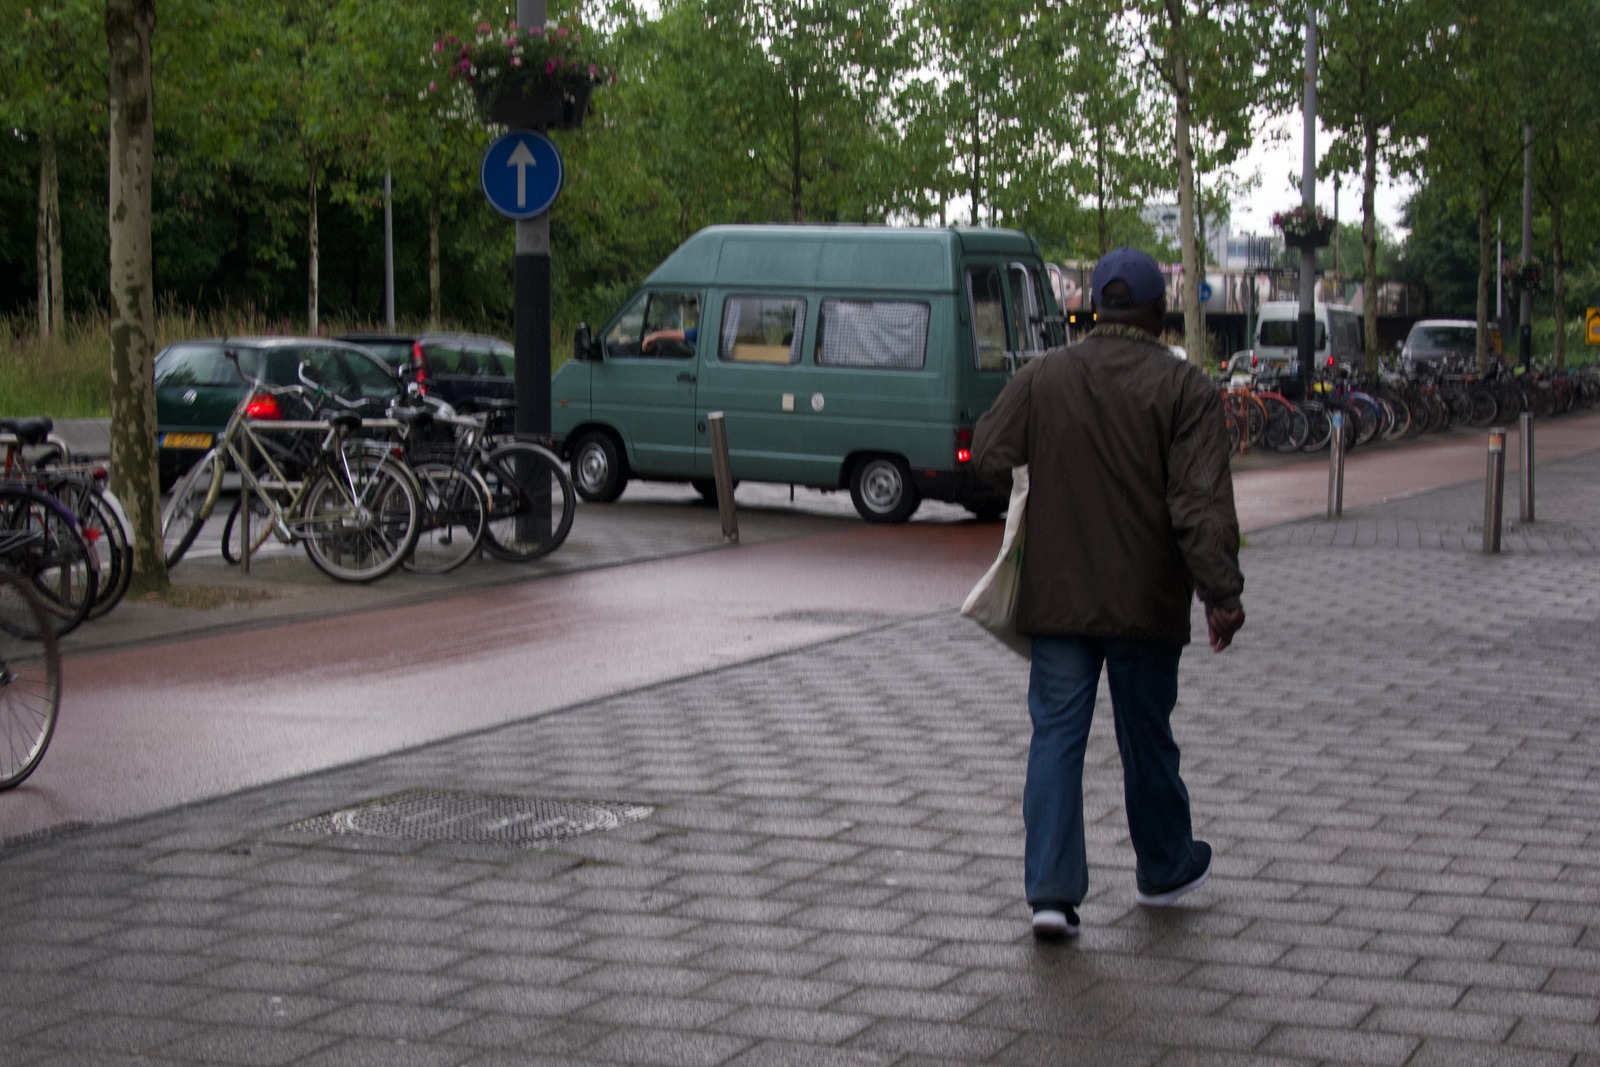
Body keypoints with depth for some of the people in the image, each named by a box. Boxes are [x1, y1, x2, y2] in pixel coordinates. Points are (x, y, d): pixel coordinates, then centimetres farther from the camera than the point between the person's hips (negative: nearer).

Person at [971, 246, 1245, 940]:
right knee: (1146, 736, 14)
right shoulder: (1184, 389, -8)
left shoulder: (1042, 378, 1)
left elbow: (989, 458, -2)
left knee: (1056, 734, 4)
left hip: (1057, 595, 2)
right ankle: (1164, 870, 32)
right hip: (1146, 599, -1)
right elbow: (1202, 504, -15)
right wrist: (1222, 593, -15)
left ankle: (1052, 890, -5)